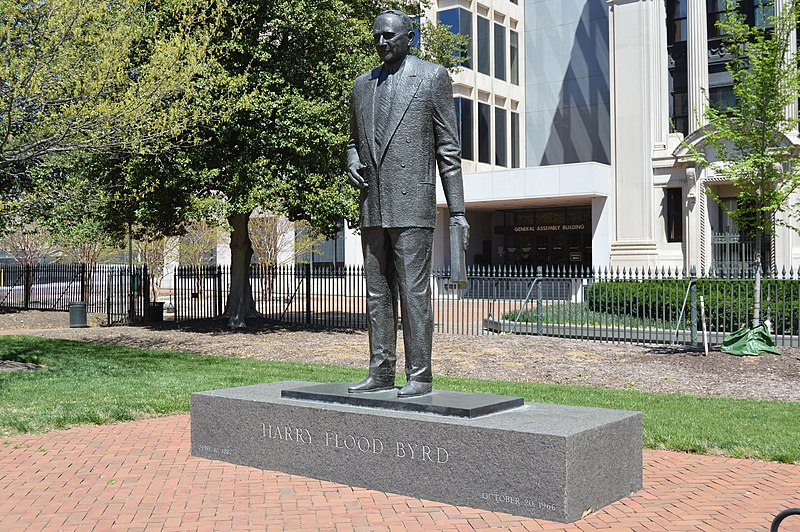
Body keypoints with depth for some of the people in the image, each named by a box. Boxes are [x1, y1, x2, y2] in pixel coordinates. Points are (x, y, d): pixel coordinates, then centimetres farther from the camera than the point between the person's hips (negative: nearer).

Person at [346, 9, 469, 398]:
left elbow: (448, 147, 0)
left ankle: (419, 376, 0)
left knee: (414, 292, -6)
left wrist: (457, 211, -5)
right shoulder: (362, 85, 17)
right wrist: (352, 163, 3)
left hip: (412, 205, -6)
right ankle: (381, 372, 15)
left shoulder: (432, 77, 2)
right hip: (373, 207, 6)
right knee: (377, 293, 8)